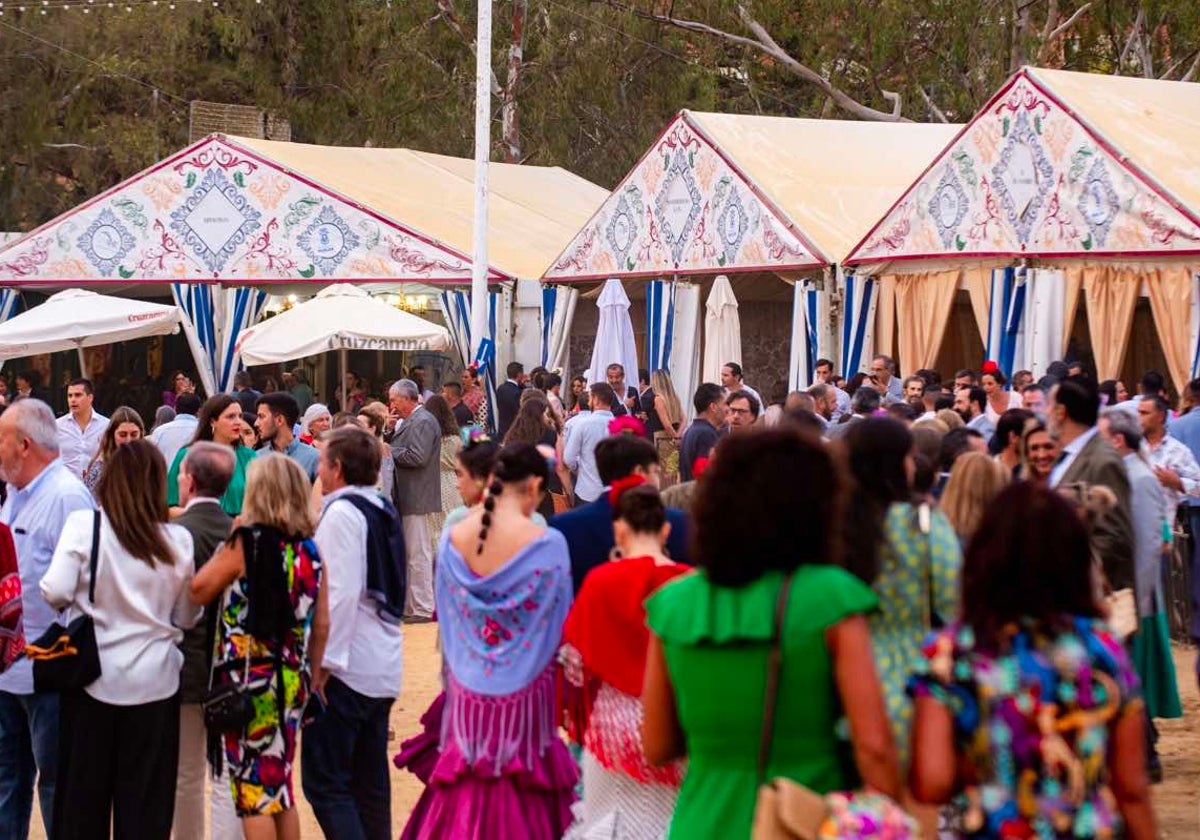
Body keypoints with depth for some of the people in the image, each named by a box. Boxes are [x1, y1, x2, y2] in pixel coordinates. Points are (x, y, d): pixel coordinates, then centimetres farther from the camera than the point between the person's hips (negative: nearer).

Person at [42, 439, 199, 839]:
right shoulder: (178, 540, -5)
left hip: (94, 675, -1)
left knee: (84, 793, 11)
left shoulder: (84, 525, -11)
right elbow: (187, 618, 3)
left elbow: (55, 592, -16)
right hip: (153, 681, 1)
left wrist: (86, 597, 4)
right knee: (145, 800, 8)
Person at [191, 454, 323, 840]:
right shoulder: (310, 549, 3)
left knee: (254, 793, 1)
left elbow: (196, 592, -8)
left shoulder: (245, 544, -13)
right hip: (292, 681, 6)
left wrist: (227, 541, -1)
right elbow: (321, 627, 8)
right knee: (281, 792, 17)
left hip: (249, 681, -6)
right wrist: (313, 677, 19)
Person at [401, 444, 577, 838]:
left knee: (463, 798, 13)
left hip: (466, 691, 4)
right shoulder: (547, 544, -14)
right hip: (522, 696, -3)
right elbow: (560, 626, -7)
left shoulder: (454, 537, -3)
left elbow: (446, 615, 7)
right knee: (521, 801, 7)